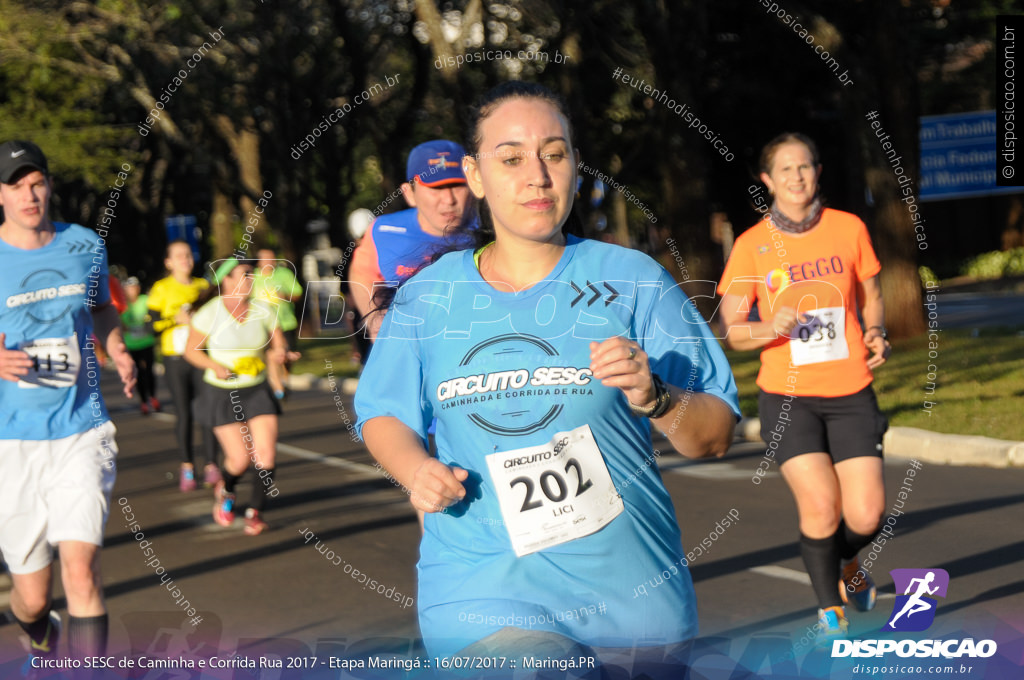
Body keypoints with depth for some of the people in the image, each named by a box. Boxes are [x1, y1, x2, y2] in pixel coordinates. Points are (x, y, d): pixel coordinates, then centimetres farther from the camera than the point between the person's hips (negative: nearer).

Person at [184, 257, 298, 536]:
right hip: (223, 394, -3)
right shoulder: (209, 313, -12)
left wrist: (280, 353, -19)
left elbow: (279, 344, 5)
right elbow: (191, 350, -3)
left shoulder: (263, 310, -1)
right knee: (240, 459, -8)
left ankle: (255, 512, 7)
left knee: (266, 454, -11)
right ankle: (225, 491, 28)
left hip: (258, 390, 3)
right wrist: (214, 365, -20)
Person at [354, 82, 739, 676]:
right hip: (483, 595, -1)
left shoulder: (632, 280, 0)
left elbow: (717, 436, 0)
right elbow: (382, 413, 16)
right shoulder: (429, 295, 5)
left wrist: (654, 398, -20)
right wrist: (416, 470, -5)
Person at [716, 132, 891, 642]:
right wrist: (770, 329, -19)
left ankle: (845, 564, 31)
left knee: (866, 516, -6)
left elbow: (871, 296, 17)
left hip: (850, 393, 2)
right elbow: (733, 331, 2)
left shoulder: (849, 228, 4)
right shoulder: (751, 245, -1)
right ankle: (829, 609, 9)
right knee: (820, 505, -16)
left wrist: (876, 333, -3)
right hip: (787, 395, -1)